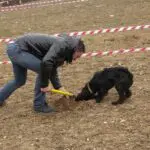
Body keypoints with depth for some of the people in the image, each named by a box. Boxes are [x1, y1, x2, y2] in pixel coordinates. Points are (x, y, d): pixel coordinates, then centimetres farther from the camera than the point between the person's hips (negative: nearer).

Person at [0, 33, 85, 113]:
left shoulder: (60, 51, 12)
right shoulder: (62, 45, -19)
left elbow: (52, 70, 22)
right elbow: (46, 62, -33)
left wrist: (59, 87, 12)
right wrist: (44, 85, -22)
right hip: (17, 49, -10)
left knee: (19, 81, 23)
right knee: (43, 69, -17)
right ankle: (39, 105, -5)